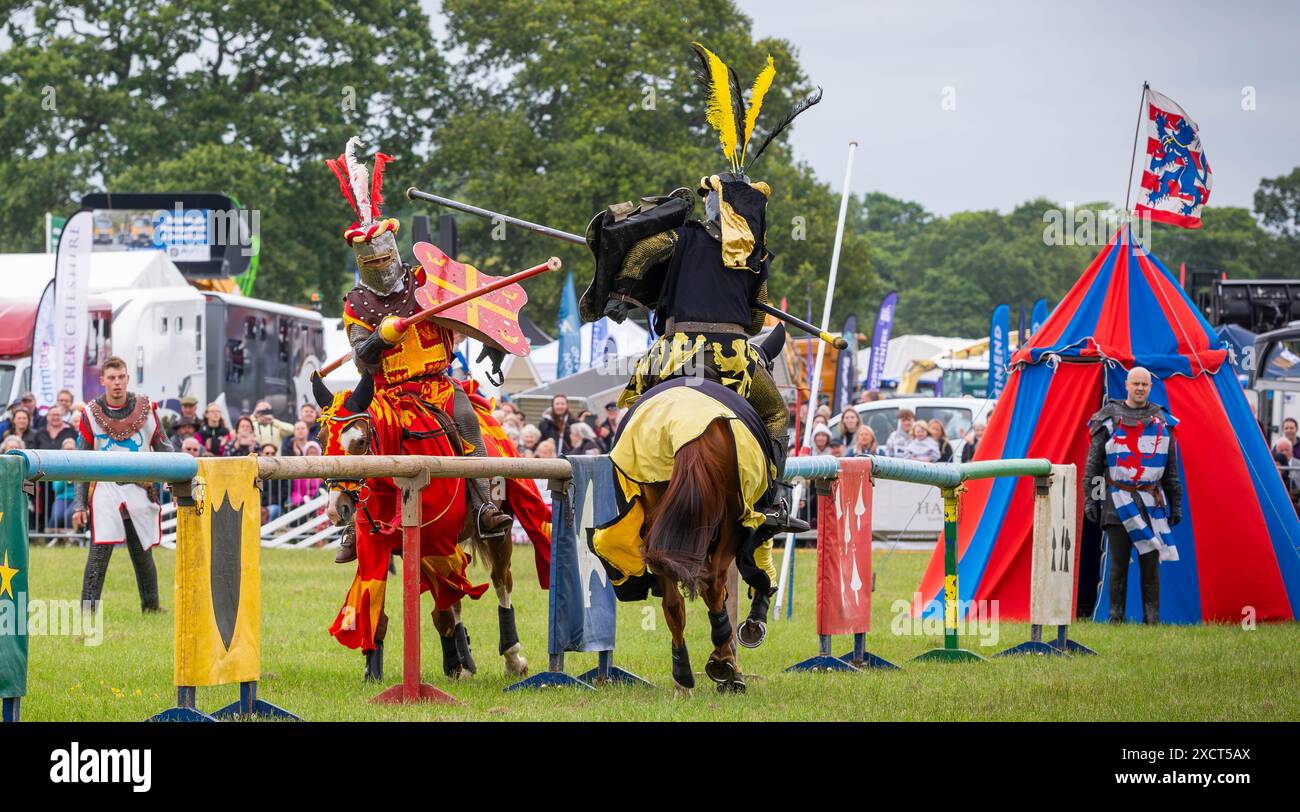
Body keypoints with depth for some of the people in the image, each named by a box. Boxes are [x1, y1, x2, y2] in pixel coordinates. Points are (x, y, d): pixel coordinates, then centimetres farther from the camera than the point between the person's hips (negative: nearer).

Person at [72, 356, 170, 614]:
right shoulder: (91, 414, 1)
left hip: (140, 489, 1)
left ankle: (150, 604, 27)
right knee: (99, 551, -10)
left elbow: (164, 449, 11)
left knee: (142, 552, 9)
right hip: (105, 489, -1)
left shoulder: (146, 409, 3)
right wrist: (79, 504, -1)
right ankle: (88, 610, -8)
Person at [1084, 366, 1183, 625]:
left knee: (1150, 561, 0)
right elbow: (1093, 464, 5)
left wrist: (1176, 504, 12)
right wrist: (1090, 499, -2)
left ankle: (1152, 617, 5)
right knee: (1118, 563, 0)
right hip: (1118, 503, -2)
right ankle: (1116, 616, 5)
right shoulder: (1108, 420, 4)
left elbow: (1171, 469, 15)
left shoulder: (1162, 421, 11)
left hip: (1151, 503, 2)